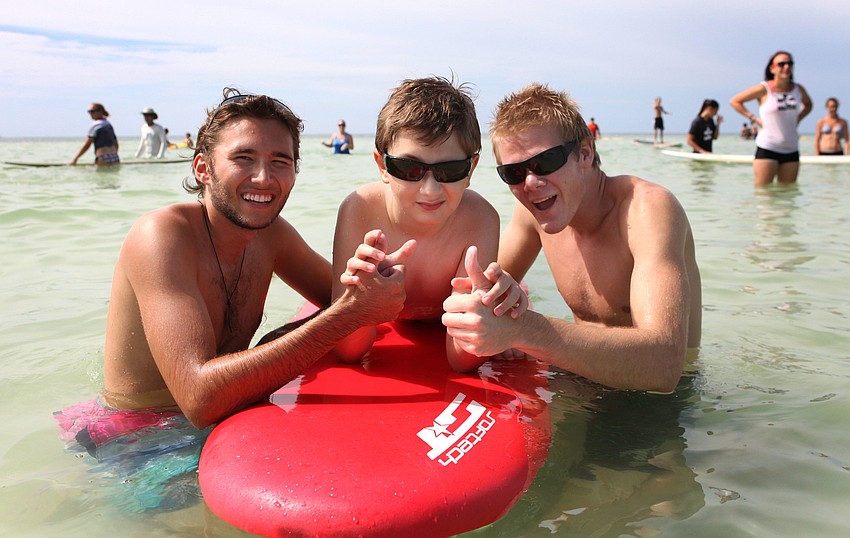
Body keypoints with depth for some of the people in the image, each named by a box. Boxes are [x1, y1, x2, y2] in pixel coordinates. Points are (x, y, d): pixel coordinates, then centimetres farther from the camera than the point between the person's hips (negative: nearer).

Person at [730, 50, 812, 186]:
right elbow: (735, 101, 0)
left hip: (791, 150, 5)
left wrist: (798, 119, 10)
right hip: (767, 149, -5)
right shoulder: (764, 89, -6)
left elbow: (808, 105, 29)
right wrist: (753, 118, -6)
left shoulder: (798, 90, 8)